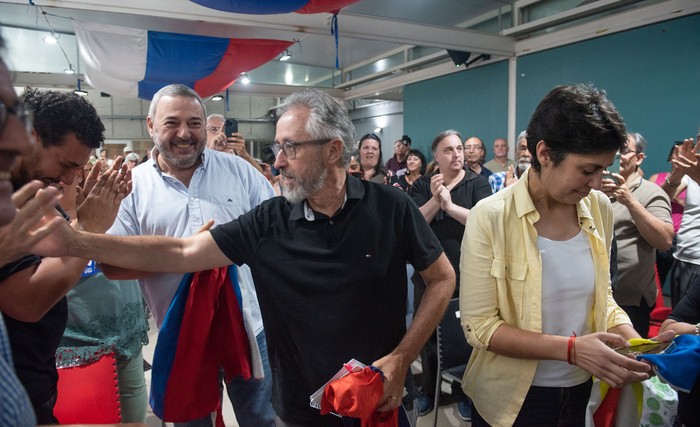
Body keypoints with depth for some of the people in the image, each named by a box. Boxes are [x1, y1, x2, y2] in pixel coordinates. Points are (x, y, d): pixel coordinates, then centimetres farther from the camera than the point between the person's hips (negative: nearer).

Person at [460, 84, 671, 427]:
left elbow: (600, 296, 8)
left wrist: (633, 341, -9)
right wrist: (571, 348, -25)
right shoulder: (490, 217, -21)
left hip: (582, 389, 5)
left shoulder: (600, 208, -4)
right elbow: (479, 326, -20)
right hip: (513, 397, -4)